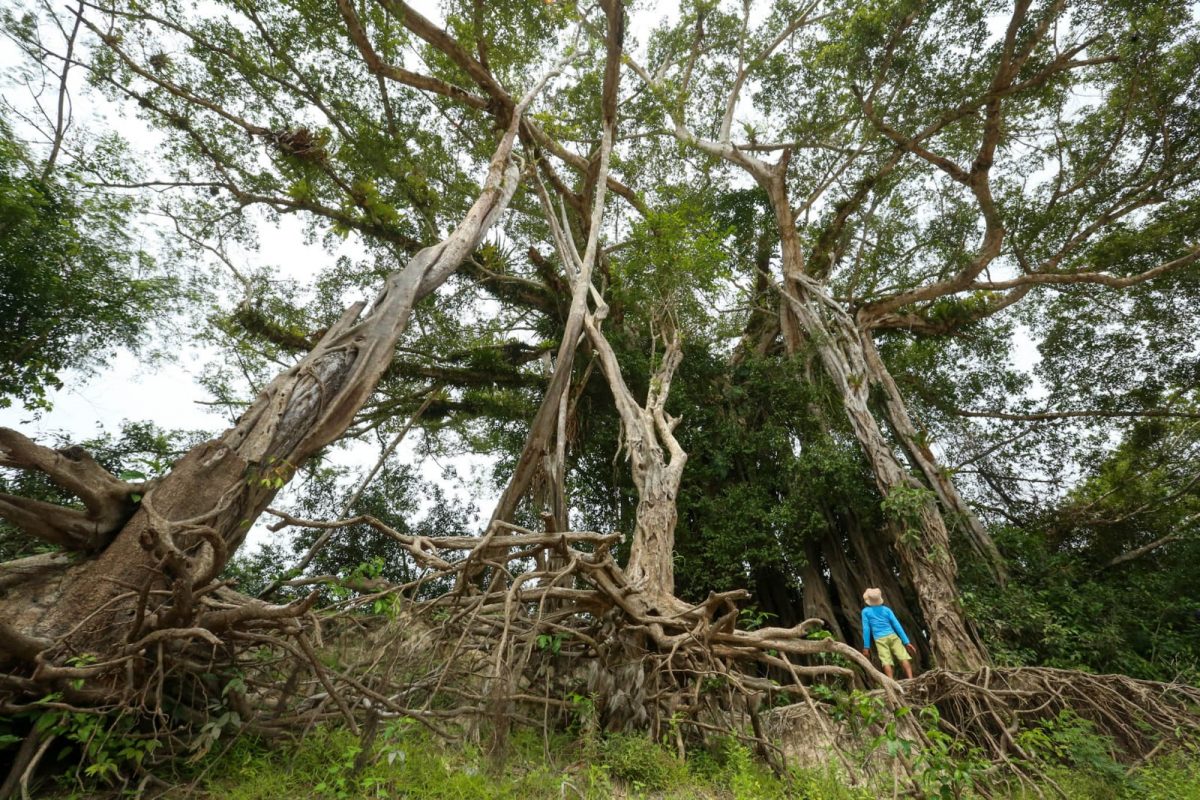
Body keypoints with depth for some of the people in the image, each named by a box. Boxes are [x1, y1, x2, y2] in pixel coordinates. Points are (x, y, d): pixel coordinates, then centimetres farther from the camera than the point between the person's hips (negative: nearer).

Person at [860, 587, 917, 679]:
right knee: (904, 657, -4)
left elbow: (866, 629, 2)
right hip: (892, 636, 2)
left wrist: (866, 647, 5)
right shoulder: (886, 609, 13)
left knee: (886, 661, -10)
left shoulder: (865, 611, 7)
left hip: (880, 639, -2)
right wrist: (907, 642, 9)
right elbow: (897, 625, 8)